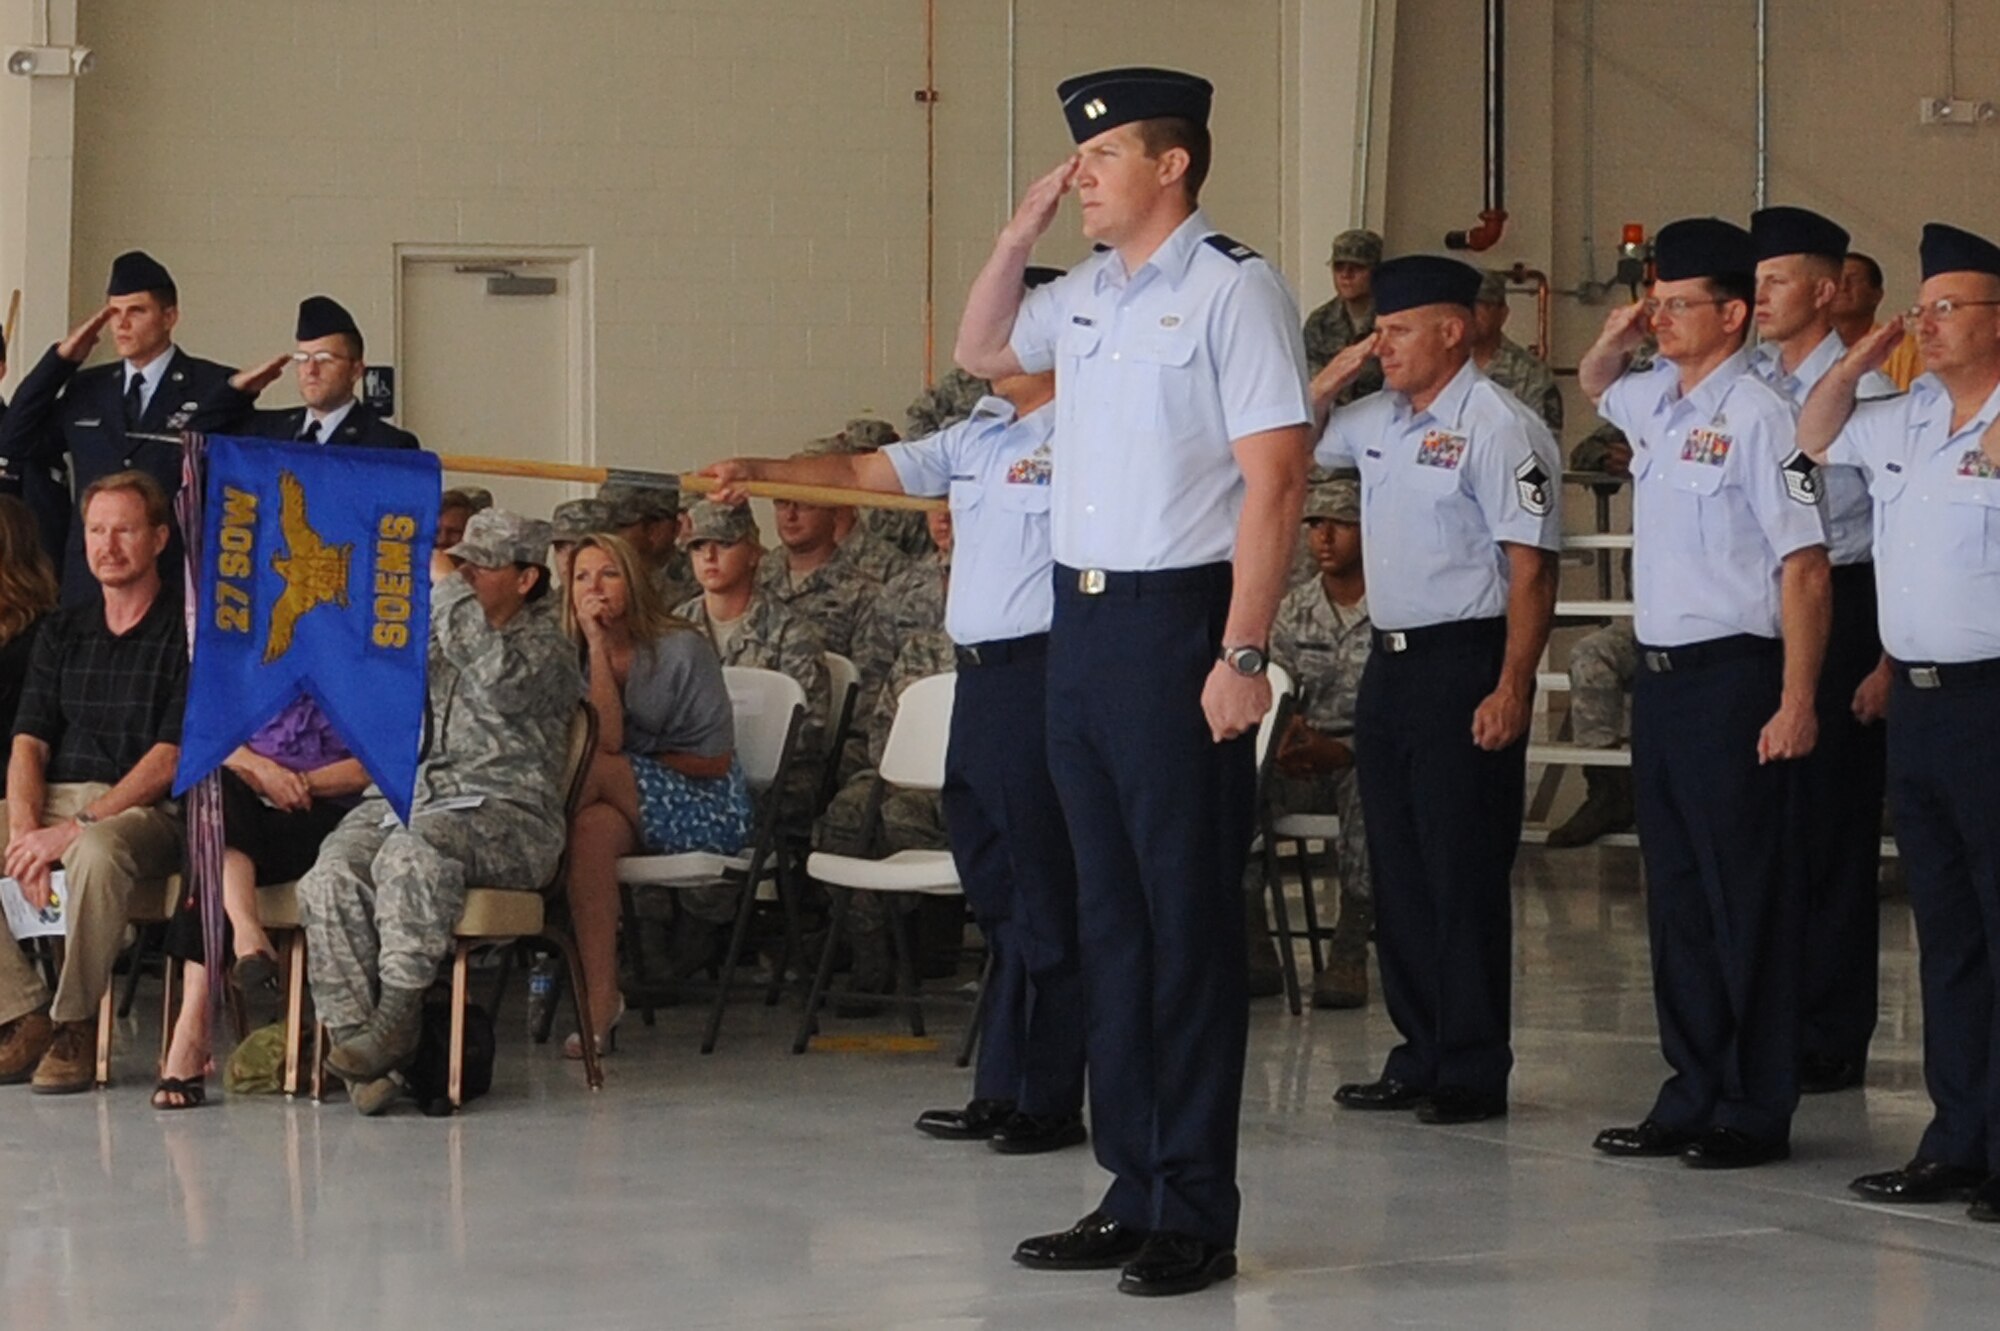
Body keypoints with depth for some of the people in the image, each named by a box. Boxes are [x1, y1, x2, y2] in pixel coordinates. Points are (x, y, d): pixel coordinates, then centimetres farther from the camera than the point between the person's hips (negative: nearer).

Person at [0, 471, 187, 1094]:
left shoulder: (185, 633, -1)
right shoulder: (60, 631, 17)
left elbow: (168, 761, -10)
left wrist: (76, 828, -19)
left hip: (143, 811, -6)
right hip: (51, 802, 6)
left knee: (98, 851, -39)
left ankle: (75, 1022, -21)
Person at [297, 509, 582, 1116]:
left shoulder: (546, 646, 9)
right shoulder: (426, 633, 27)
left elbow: (503, 681, -14)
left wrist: (449, 594, -5)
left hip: (501, 811, -5)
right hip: (398, 800, 5)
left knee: (414, 847, -38)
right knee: (330, 881, -27)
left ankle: (399, 1016, -33)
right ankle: (357, 1037, -31)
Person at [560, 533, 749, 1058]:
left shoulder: (682, 649, -7)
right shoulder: (574, 657, 5)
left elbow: (716, 759, -6)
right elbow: (606, 740, -13)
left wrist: (635, 769, -6)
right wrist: (597, 647, -15)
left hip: (707, 809, -3)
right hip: (629, 808, 3)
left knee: (592, 769, -31)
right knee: (594, 827, -35)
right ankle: (601, 1000, -36)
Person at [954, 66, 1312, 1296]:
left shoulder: (1231, 288, -10)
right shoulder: (1089, 294, 12)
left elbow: (1276, 480, -15)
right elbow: (983, 352, 33)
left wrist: (1242, 657, -19)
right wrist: (1018, 237, 16)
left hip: (1178, 619, -8)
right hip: (1080, 616, 8)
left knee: (1189, 915, -2)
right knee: (1110, 912, 11)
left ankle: (1196, 1215, 6)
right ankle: (1133, 1192, 20)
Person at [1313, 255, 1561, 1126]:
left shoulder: (1497, 427, -12)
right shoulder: (1376, 423, 12)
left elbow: (1532, 566, -17)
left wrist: (1512, 687, -23)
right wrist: (1328, 382, 11)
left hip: (1465, 664, -8)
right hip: (1391, 662, 8)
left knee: (1465, 874, -3)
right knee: (1398, 871, 12)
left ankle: (1473, 1071, 5)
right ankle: (1419, 1058, 21)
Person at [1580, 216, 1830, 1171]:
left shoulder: (1757, 416, -13)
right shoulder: (1655, 399, 11)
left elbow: (1804, 566, -17)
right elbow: (1594, 386, 36)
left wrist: (1796, 701, -20)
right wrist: (1614, 342, 14)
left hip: (1732, 674, -8)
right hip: (1659, 672, 8)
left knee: (1746, 900, -1)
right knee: (1675, 895, 12)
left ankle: (1755, 1114, 6)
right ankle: (1692, 1099, 20)